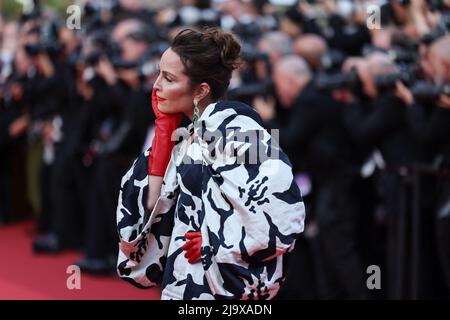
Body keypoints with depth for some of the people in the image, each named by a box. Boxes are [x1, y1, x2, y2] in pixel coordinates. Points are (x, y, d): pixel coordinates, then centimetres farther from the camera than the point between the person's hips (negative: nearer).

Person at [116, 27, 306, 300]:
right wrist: (163, 129, 6)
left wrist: (215, 245, -16)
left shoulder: (230, 124, -13)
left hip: (216, 287, -8)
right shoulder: (190, 138, 12)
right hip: (186, 283, 8)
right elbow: (151, 207, 7)